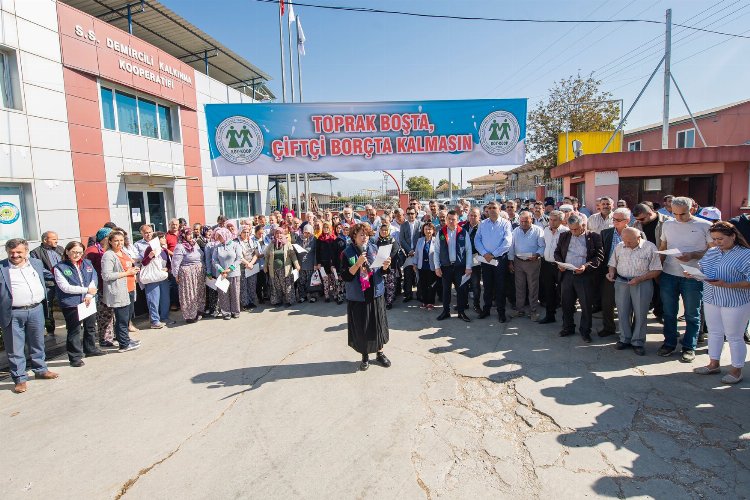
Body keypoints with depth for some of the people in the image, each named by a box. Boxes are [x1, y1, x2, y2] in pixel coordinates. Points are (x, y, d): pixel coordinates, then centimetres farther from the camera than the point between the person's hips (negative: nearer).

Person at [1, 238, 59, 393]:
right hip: (13, 314, -4)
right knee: (15, 348, 5)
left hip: (36, 310, 4)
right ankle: (20, 379, 16)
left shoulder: (36, 263, 7)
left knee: (38, 343, 18)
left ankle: (40, 370, 34)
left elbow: (46, 274, 28)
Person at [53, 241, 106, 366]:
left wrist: (89, 295, -12)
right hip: (71, 304, -5)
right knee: (74, 331, 0)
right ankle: (75, 357, 10)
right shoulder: (60, 267, -7)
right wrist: (87, 290, -13)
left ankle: (90, 349, 36)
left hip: (89, 301, 6)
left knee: (91, 327, 18)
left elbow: (94, 280, 2)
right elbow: (65, 287, -14)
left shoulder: (87, 264, 8)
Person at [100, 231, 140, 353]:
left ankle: (125, 339, 29)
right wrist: (127, 273, -16)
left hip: (128, 290, 9)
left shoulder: (124, 253, 15)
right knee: (122, 319, -3)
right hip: (118, 292, -9)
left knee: (127, 318, 17)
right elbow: (106, 276, -20)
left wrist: (133, 271, 10)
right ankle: (124, 345, 5)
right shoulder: (108, 255, -11)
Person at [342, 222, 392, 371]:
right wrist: (358, 263, -25)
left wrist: (385, 267, -15)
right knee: (361, 327, 6)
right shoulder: (348, 253, -8)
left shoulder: (374, 248, -1)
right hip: (357, 296, -2)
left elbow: (380, 271, 7)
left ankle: (380, 352, 30)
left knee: (378, 323, 10)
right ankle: (365, 356, 25)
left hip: (375, 293, 2)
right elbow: (345, 276, -14)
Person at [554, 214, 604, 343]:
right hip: (566, 274, 3)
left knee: (586, 305, 4)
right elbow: (557, 252, 15)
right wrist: (559, 262, -4)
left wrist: (586, 266, -20)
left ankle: (585, 331, 19)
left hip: (584, 275, -3)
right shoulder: (564, 236, 7)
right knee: (567, 303, 12)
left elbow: (599, 256, -6)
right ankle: (568, 327, 27)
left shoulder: (594, 237, -4)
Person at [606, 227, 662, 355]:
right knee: (622, 312, 8)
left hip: (642, 283, -4)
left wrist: (639, 279, -19)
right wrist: (611, 272, -5)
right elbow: (613, 263, 16)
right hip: (621, 282, 4)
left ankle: (638, 342, 15)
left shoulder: (650, 247, -8)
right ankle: (625, 339, 21)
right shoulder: (619, 246, 5)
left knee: (640, 313, 3)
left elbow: (656, 270, -9)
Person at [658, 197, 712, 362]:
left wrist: (692, 255, -18)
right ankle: (669, 343, 24)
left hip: (693, 276, -3)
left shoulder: (704, 226, -4)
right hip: (669, 274, 3)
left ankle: (689, 347, 19)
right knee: (669, 312, 11)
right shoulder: (668, 224, 7)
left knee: (692, 315, 7)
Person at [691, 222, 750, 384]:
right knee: (714, 333, 17)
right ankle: (713, 364, 32)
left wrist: (727, 285, -28)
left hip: (735, 303, -6)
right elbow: (701, 269, 15)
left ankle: (736, 370, 22)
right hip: (711, 300, 6)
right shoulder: (711, 252, 7)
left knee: (734, 337, 6)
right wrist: (692, 273, -7)